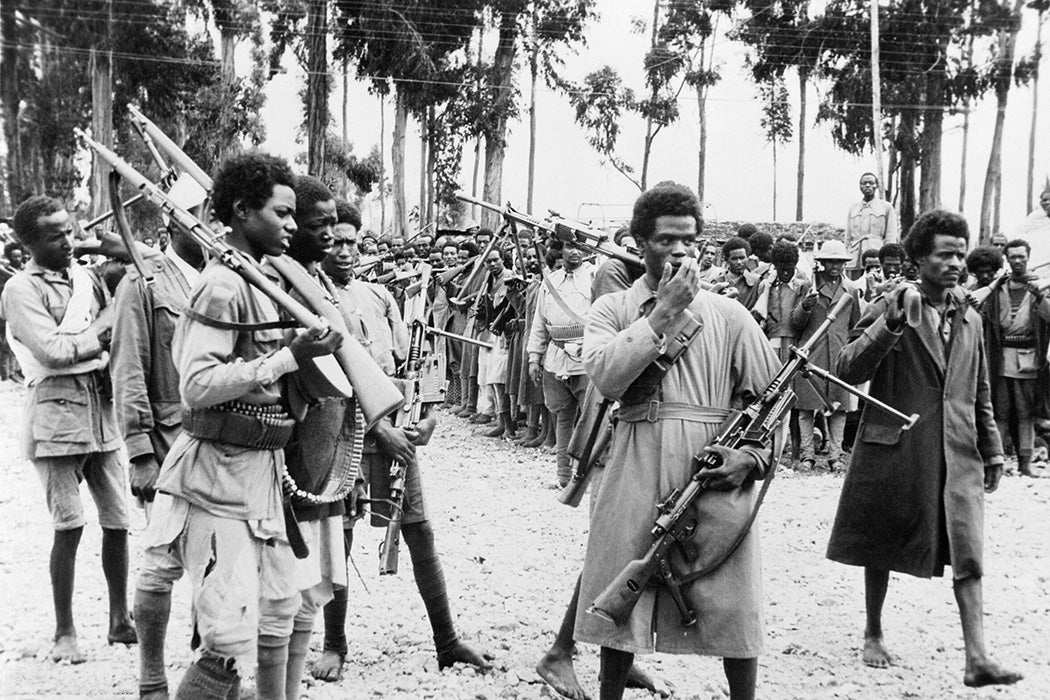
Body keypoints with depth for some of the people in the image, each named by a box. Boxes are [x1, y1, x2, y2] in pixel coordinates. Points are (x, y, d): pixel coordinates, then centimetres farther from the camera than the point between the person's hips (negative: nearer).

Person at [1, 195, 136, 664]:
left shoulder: (87, 279, 15)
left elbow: (116, 346, 17)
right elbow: (52, 351, -14)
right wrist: (101, 333, -4)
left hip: (103, 410, 5)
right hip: (57, 413, -5)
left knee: (118, 522, 6)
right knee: (69, 526, -5)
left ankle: (120, 620, 19)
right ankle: (64, 632, 7)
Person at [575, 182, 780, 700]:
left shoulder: (728, 315, 9)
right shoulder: (611, 309, 8)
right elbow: (606, 375, -11)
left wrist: (752, 455, -6)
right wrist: (663, 312, -9)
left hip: (716, 475, 0)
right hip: (635, 471, 0)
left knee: (732, 604, 1)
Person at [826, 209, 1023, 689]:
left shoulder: (969, 319, 12)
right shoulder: (888, 308, -4)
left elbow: (981, 393, 19)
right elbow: (849, 371, -14)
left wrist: (992, 451, 16)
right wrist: (891, 323, -24)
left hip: (956, 451, 4)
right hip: (894, 447, -3)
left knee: (967, 551, -7)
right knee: (882, 548, 10)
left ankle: (976, 659, -9)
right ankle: (873, 636, 28)